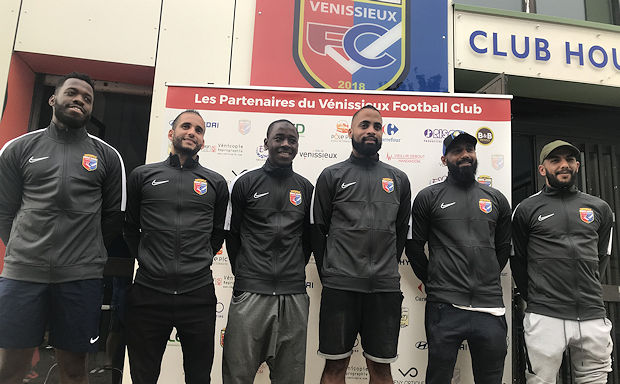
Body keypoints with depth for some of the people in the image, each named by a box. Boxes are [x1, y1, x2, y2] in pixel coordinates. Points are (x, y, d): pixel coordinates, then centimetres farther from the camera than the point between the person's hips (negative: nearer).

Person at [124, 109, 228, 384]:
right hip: (148, 293, 0)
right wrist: (146, 260, 9)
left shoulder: (216, 183, 9)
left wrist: (198, 263, 10)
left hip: (198, 296, 0)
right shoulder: (142, 176, 9)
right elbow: (130, 228, 15)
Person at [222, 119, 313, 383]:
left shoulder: (306, 188, 11)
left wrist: (294, 271, 11)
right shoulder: (244, 182, 3)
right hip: (250, 293, -2)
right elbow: (231, 234, 8)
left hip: (294, 296, 3)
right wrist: (244, 273, 6)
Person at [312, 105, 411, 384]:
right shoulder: (332, 175, 5)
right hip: (340, 286, -2)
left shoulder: (399, 179, 12)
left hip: (385, 287, 2)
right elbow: (318, 230, 5)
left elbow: (402, 230, 15)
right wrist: (328, 275, 4)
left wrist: (387, 270, 10)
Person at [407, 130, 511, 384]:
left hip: (490, 307, 3)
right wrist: (434, 284, 7)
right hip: (444, 307, -2)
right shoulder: (428, 197, 3)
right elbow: (414, 247, 5)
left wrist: (486, 284, 14)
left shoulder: (496, 199, 12)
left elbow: (503, 248, 18)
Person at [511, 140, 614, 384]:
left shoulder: (599, 208, 12)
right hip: (544, 317, -3)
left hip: (594, 317, 3)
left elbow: (602, 256, 20)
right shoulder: (526, 209, 3)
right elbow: (517, 260, 8)